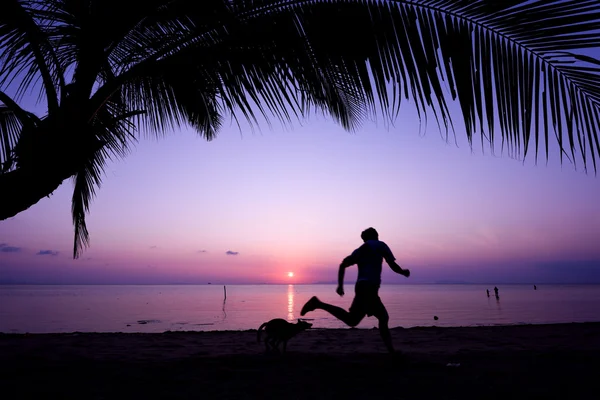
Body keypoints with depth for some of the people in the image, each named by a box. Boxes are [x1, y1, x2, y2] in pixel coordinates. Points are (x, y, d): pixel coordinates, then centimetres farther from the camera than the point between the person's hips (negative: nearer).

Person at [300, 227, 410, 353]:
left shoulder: (359, 250, 26)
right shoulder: (380, 245, 12)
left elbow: (343, 265, 16)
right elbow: (393, 266, 4)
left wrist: (340, 285, 13)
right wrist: (404, 272, 23)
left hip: (362, 286, 8)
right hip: (368, 286, -8)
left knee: (383, 318, 16)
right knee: (351, 320, -19)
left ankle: (391, 351, 17)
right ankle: (318, 303, -22)